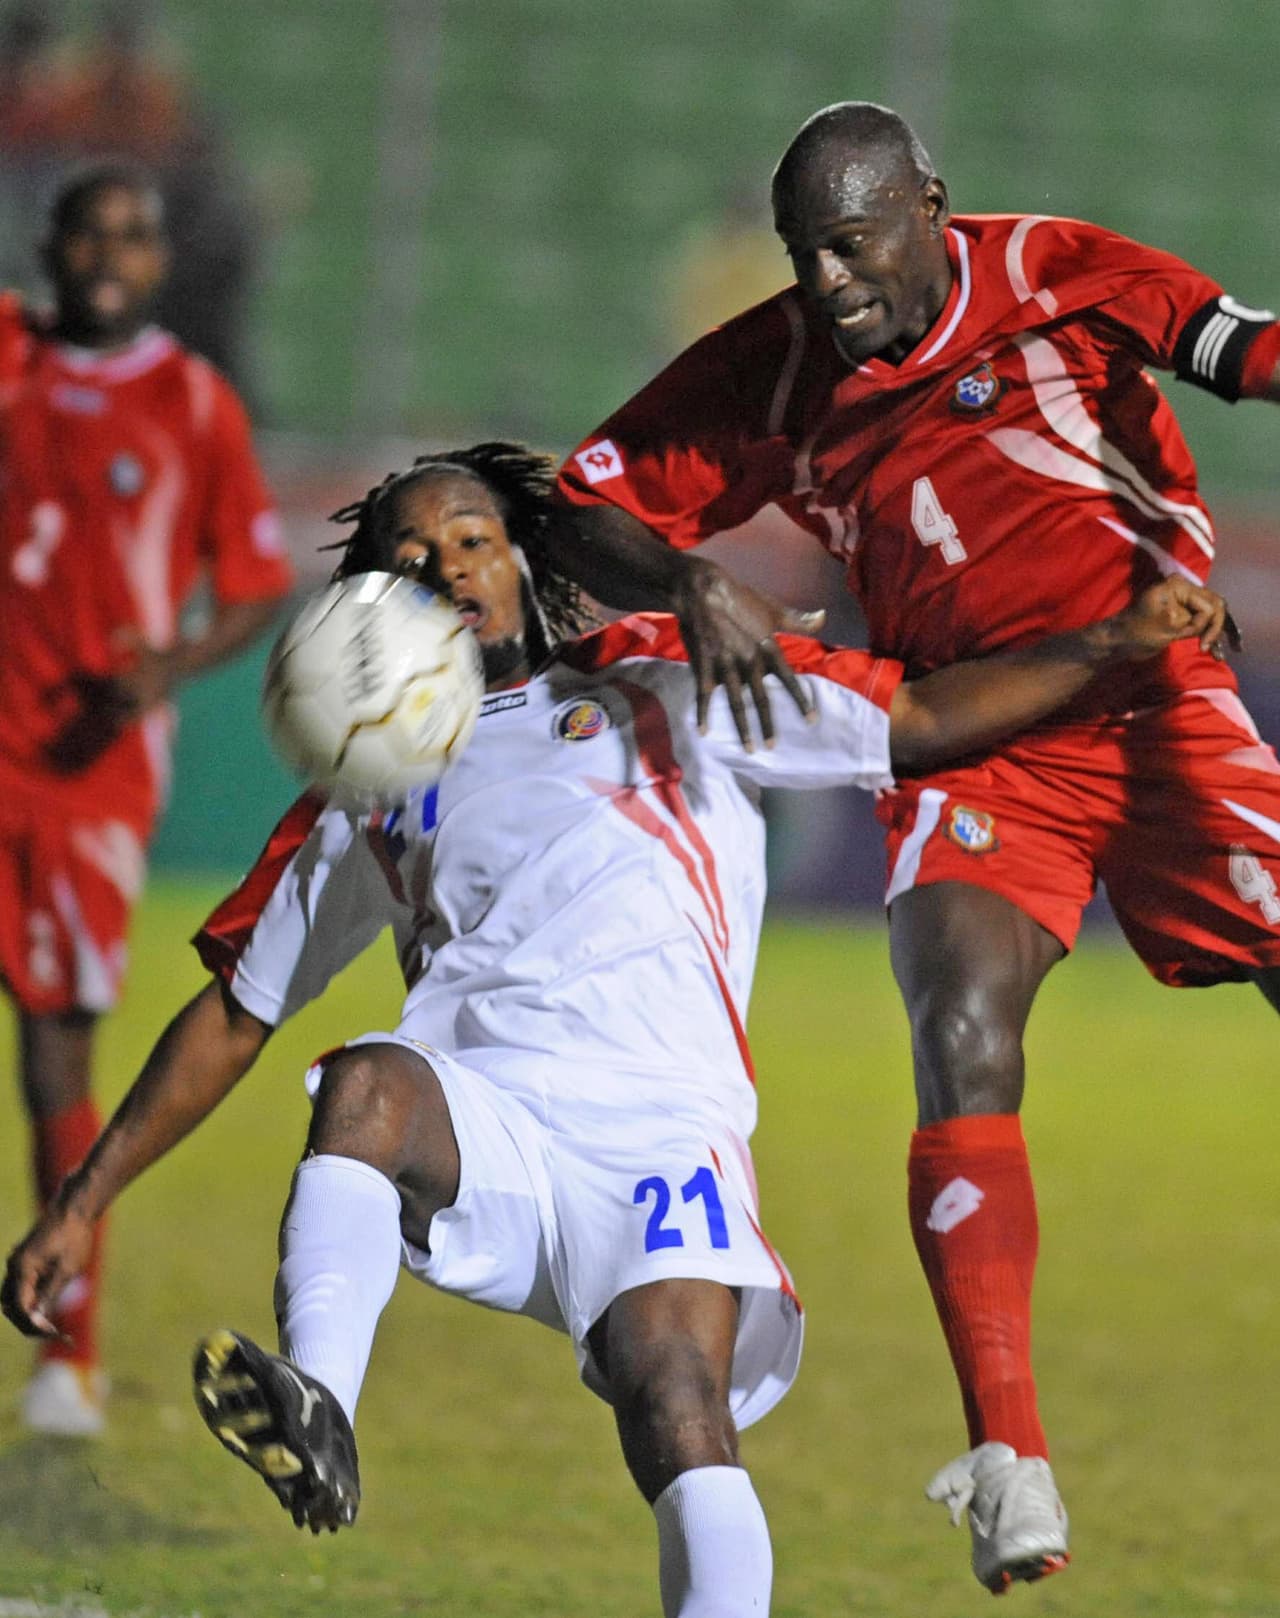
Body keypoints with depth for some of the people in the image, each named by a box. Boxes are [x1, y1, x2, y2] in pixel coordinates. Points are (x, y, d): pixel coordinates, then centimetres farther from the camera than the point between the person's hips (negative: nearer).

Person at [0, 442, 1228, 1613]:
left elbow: (917, 719, 20)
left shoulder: (661, 688, 22)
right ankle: (314, 1420, -54)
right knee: (369, 1082, -34)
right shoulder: (369, 792, 27)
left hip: (658, 1124, -1)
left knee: (676, 1397, -27)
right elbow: (234, 1014, 31)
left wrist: (1115, 644, 9)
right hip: (475, 1123, 1)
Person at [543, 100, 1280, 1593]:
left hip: (1160, 707, -1)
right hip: (972, 750, 1)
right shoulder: (765, 377, 1)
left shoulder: (1055, 278, -5)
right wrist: (692, 584, -17)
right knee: (962, 1040, -20)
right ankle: (1009, 1458, -20)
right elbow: (582, 513, 3)